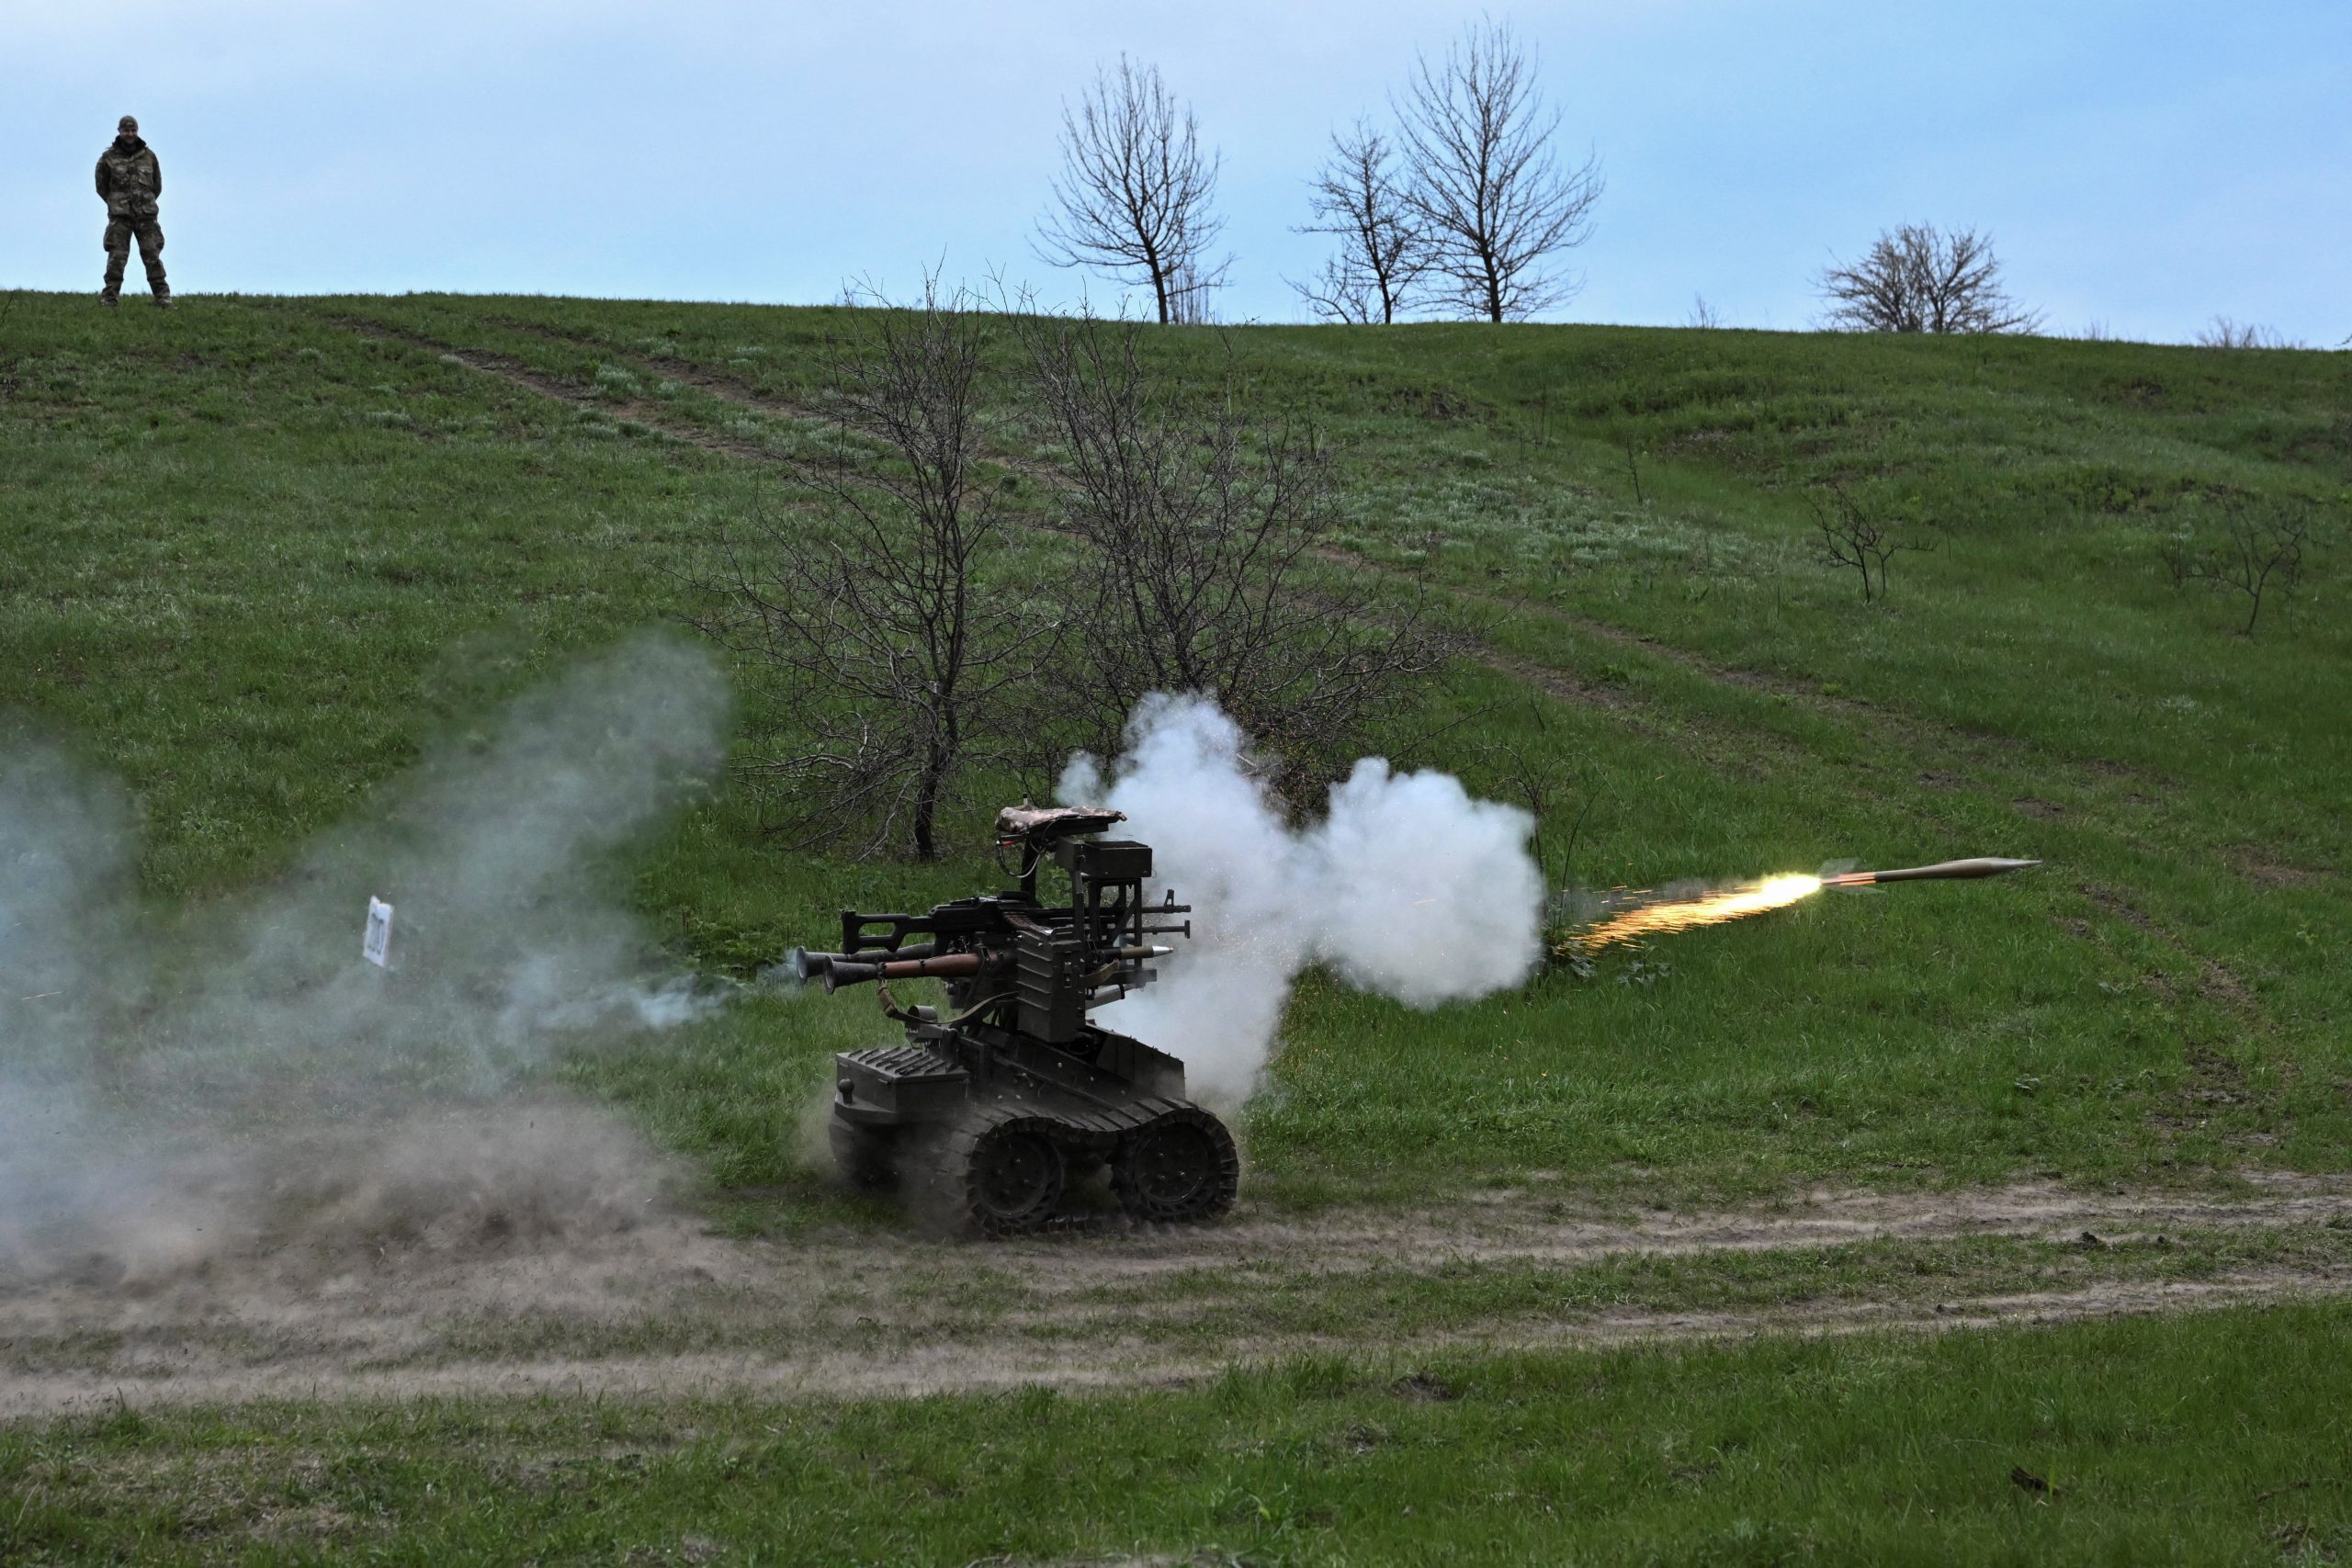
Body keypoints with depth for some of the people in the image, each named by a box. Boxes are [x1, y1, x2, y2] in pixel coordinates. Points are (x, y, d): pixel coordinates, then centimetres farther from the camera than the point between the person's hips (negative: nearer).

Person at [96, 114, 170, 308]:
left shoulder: (148, 155, 7)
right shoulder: (108, 158, 2)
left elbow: (157, 186, 18)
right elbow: (101, 187, 13)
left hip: (146, 215, 1)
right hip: (119, 215, -1)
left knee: (152, 256, -2)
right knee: (116, 257, -7)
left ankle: (163, 297, 0)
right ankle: (109, 298, -5)